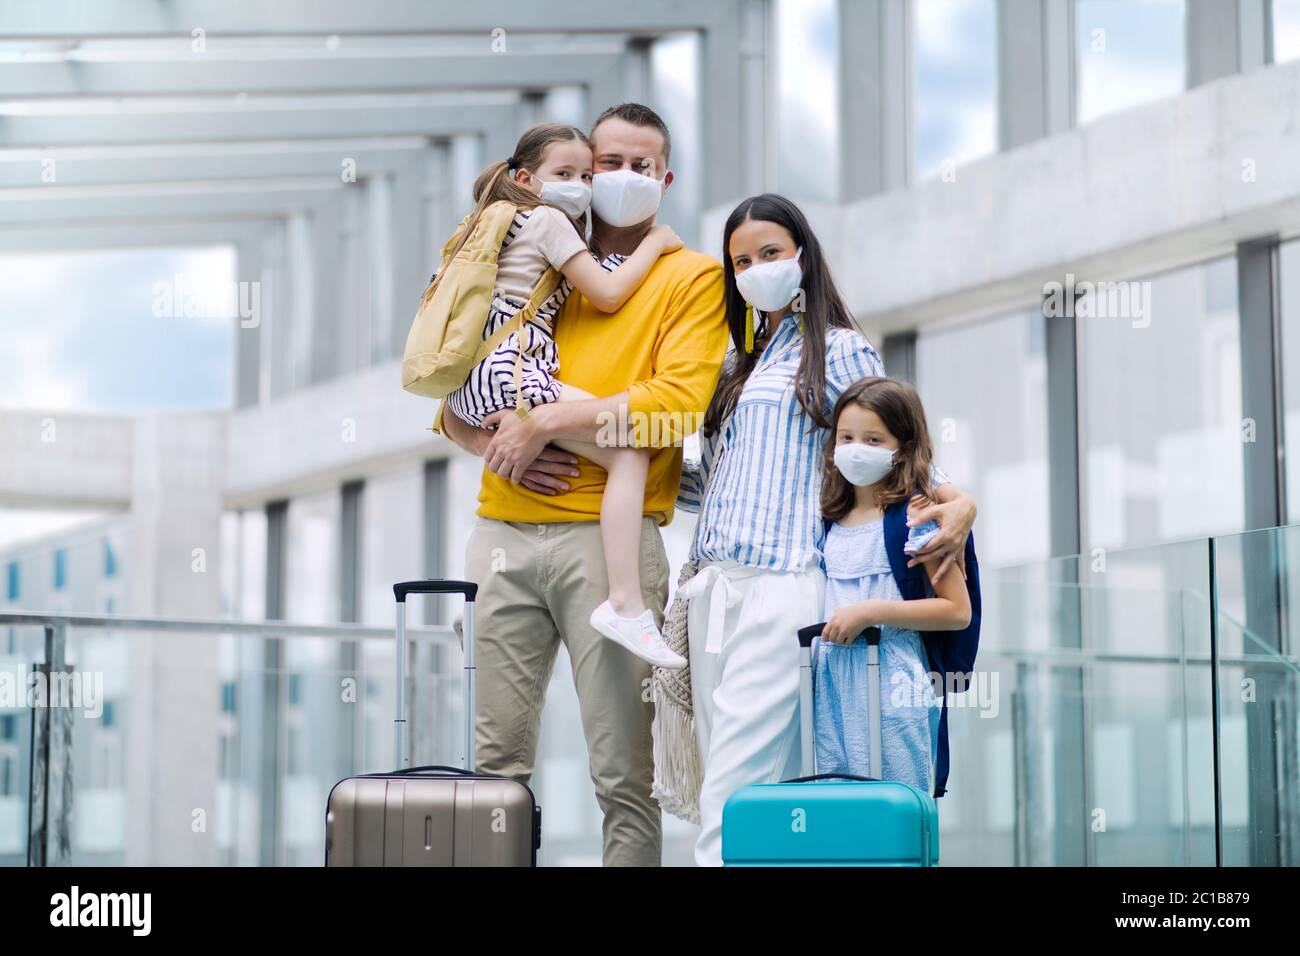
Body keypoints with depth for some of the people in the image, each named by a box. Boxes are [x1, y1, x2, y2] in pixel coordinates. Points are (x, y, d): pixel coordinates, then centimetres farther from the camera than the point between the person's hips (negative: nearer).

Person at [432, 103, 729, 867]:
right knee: (499, 761, 5)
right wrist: (496, 442, -3)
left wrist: (547, 422, -11)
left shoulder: (692, 279, 6)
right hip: (504, 533, 4)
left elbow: (678, 404, -9)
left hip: (607, 536, -4)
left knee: (624, 771, -4)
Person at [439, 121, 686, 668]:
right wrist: (653, 244, 6)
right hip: (510, 374, -10)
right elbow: (607, 296, -4)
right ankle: (625, 605, -29)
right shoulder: (549, 220, 0)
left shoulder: (503, 222, 28)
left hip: (469, 388, 10)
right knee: (629, 452, -19)